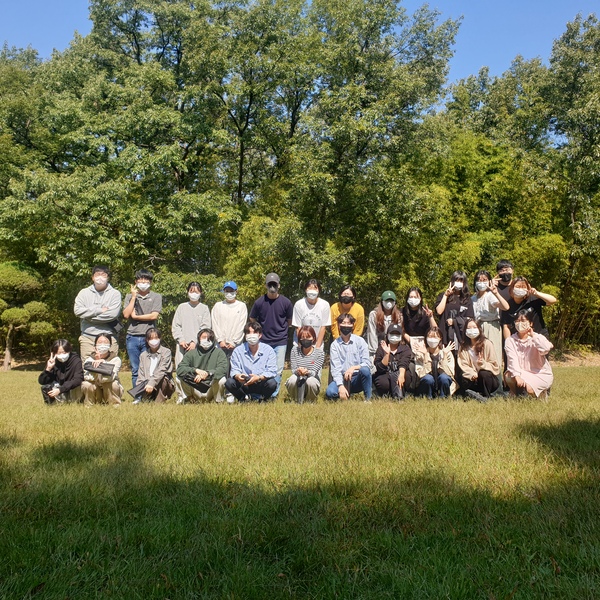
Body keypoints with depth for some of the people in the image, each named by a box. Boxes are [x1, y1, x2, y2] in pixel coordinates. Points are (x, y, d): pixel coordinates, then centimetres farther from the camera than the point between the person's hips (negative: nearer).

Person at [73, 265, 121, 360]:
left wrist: (89, 315, -6)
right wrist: (99, 310, -9)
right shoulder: (84, 292, 11)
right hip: (87, 338, 2)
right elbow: (77, 310, -4)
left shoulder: (115, 293, 4)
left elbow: (113, 314, -11)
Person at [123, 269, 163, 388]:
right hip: (132, 337, 2)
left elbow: (154, 316, -6)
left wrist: (135, 316, -3)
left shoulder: (156, 297, 6)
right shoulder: (130, 296, 12)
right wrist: (133, 297, -2)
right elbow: (126, 315, -1)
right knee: (135, 370, 7)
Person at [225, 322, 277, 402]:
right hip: (244, 385, 1)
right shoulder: (238, 351, -1)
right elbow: (235, 370, -6)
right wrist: (238, 376, -31)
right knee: (229, 383, -26)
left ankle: (262, 398, 2)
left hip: (261, 385, -1)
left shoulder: (268, 350, -6)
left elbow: (272, 371, -14)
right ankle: (244, 397, 4)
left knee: (272, 383, -32)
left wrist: (259, 377, -33)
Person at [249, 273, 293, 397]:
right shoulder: (259, 302, -3)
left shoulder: (286, 302, -4)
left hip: (280, 341, 0)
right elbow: (252, 320, 11)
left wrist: (279, 329, 8)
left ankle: (273, 395, 16)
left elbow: (290, 321, 9)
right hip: (263, 341, 0)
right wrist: (262, 330, 10)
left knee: (278, 370, 4)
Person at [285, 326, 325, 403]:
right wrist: (298, 371, -34)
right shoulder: (295, 350, -3)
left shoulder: (319, 352, -8)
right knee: (292, 380, -33)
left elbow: (314, 372, -13)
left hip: (312, 381, -1)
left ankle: (310, 402, -4)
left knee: (310, 381, -35)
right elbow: (293, 370, -8)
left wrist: (307, 372, -38)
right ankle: (296, 401, -2)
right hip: (298, 384, 1)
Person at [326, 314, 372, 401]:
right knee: (330, 392, -30)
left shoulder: (360, 341, 1)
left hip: (358, 378, 0)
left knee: (365, 370, -33)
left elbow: (367, 363, -6)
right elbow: (335, 368, -7)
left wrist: (353, 368, -24)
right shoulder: (335, 344, 1)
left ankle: (368, 399, -14)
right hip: (342, 378, 0)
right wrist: (341, 386, -21)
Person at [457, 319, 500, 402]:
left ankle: (485, 396, -12)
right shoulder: (463, 346, 1)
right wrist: (471, 374, -25)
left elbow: (494, 366, -10)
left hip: (488, 377, -1)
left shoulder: (487, 344, -9)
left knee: (483, 374, -34)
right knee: (464, 381, -30)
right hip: (473, 378, 1)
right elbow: (463, 365, -6)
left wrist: (482, 363, -29)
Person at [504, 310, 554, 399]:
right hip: (522, 373, 2)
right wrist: (517, 376, -31)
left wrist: (533, 335, -25)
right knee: (508, 376, -28)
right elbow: (512, 360, -15)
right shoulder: (510, 340, -2)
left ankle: (543, 394, 9)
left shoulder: (537, 338, -6)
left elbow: (546, 349, -30)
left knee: (530, 388, -29)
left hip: (541, 374, -1)